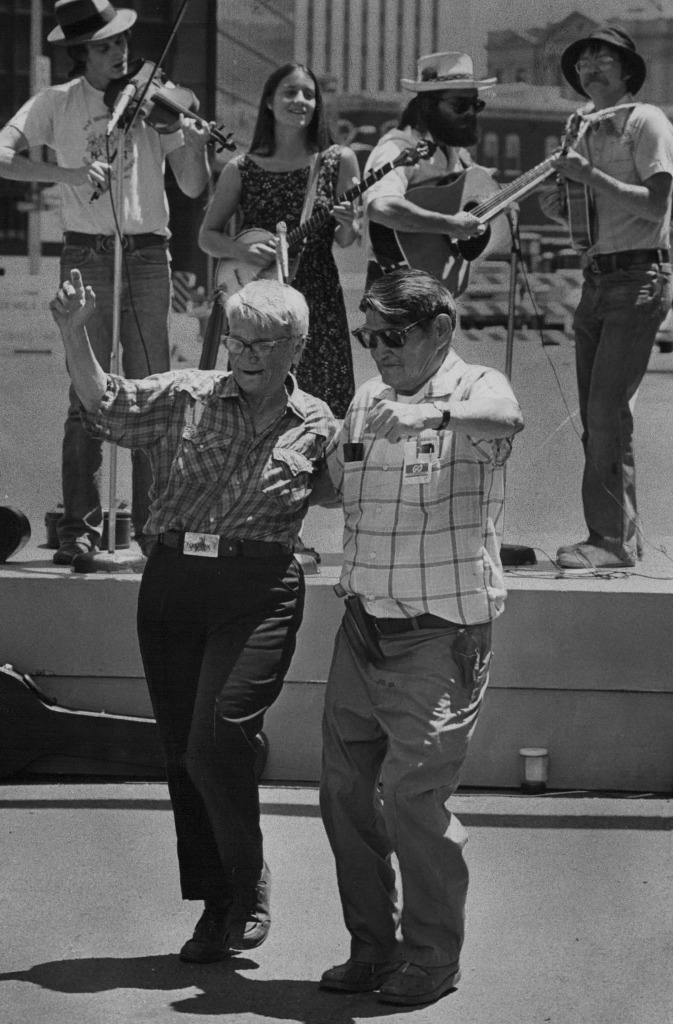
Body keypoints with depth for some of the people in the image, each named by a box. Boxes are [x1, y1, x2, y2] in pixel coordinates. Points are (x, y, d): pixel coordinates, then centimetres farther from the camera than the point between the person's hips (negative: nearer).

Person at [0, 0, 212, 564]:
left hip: (148, 255, 1)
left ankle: (154, 523, 7)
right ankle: (80, 527, 1)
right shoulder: (56, 104, 5)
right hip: (86, 256, -1)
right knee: (88, 395, -3)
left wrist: (196, 147, -15)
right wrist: (69, 173, -19)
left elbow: (193, 187, 5)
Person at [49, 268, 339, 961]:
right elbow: (107, 408, -6)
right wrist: (73, 334, -17)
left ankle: (248, 889, 2)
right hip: (173, 581, 3)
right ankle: (216, 908, 18)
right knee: (181, 749, 5)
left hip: (260, 589, -3)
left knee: (219, 734, -18)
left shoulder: (315, 425, 8)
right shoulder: (186, 396, 7)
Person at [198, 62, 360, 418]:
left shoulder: (339, 161, 2)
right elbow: (207, 235, 7)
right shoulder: (241, 169, 2)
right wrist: (242, 250, -13)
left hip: (318, 303, 0)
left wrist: (348, 227, -17)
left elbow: (347, 241, 6)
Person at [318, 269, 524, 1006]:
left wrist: (428, 415, -46)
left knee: (412, 796, -8)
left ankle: (433, 956, 9)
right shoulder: (368, 400, 10)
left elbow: (501, 418, -35)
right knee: (346, 792, 9)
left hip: (440, 636, -6)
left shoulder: (477, 390, -10)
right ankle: (372, 945, 24)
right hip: (363, 629, 7)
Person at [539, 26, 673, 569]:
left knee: (608, 408, -14)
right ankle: (619, 535, 11)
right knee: (597, 415, 6)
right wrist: (559, 206, 3)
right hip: (597, 279, 8)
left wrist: (590, 176, -17)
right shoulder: (585, 129, 19)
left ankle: (614, 538, -11)